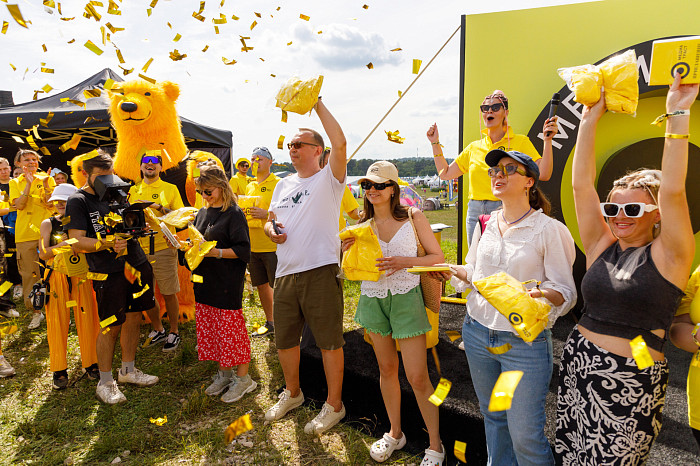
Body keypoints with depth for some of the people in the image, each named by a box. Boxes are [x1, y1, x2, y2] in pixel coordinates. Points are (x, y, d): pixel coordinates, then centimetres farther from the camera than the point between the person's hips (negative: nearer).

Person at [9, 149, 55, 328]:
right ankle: (36, 312, 19)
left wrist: (45, 184, -16)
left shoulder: (47, 178, 7)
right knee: (29, 274, 6)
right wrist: (29, 183, -12)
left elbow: (50, 204, -4)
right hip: (25, 233, 2)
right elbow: (19, 205, -6)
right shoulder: (15, 182, 10)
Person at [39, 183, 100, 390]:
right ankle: (59, 370, 16)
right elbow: (43, 254, -4)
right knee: (57, 323, 3)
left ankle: (90, 363, 18)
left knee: (87, 320, 2)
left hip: (81, 277, 0)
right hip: (56, 278, 0)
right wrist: (61, 246, -20)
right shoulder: (48, 224, 4)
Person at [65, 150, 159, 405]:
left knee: (133, 318, 13)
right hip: (108, 273, -6)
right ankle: (105, 382, 18)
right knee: (111, 326, 0)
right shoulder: (78, 201, -4)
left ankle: (128, 370, 30)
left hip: (137, 265, 6)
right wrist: (106, 243, -28)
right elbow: (77, 242, -12)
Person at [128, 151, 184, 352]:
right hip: (139, 249, 4)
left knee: (169, 294, 2)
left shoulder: (170, 189, 1)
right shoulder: (133, 190, 12)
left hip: (163, 248, -4)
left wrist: (159, 207, -17)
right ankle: (158, 330, 30)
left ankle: (174, 332, 19)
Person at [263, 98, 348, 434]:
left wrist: (317, 103, -14)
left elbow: (339, 142, -21)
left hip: (320, 271, -7)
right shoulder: (283, 184, 18)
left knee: (329, 342, 3)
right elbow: (269, 221, 23)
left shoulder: (328, 179, -3)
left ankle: (334, 405, 22)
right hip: (285, 273, 7)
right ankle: (292, 393, 41)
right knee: (284, 340, 18)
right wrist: (271, 229, -1)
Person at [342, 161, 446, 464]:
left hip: (406, 299, -4)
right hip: (372, 299, 4)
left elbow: (438, 257, -3)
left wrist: (404, 261, -19)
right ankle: (395, 433, 35)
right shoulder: (361, 225, 3)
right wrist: (348, 252, -11)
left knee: (417, 377, -2)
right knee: (387, 369, 16)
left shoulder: (413, 217, -8)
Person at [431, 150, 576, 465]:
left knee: (525, 436, 3)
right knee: (493, 417, 22)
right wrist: (451, 271, -5)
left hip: (525, 341, -5)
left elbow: (566, 290, -9)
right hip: (477, 333, 5)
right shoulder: (485, 224, 6)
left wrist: (544, 295, -30)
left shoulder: (549, 229, -10)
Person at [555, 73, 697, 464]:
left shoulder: (667, 256, -5)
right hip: (579, 365, 4)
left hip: (634, 382, -3)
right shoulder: (601, 246, 3)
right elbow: (582, 184, -2)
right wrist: (591, 117, -4)